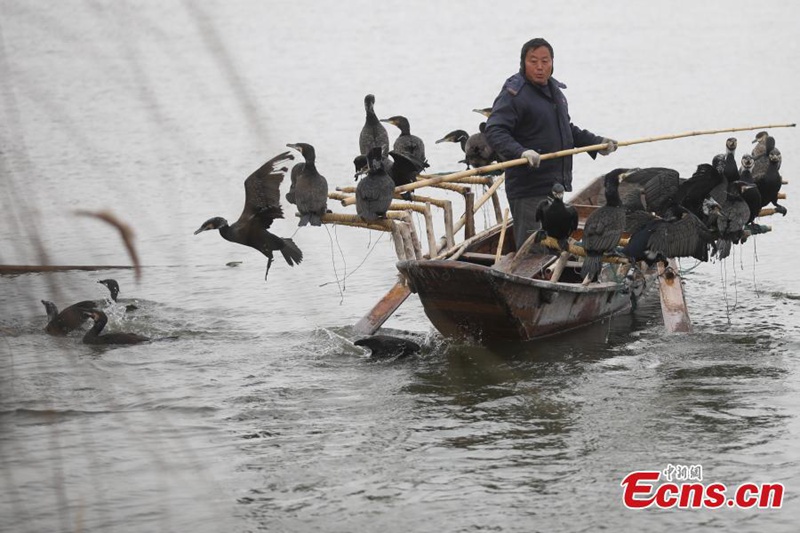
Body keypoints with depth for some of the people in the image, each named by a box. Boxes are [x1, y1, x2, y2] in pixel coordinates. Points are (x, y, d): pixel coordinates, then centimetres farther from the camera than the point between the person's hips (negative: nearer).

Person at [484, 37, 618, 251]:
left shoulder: (555, 91, 17)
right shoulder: (514, 93, -12)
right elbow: (494, 131, -24)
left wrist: (596, 142, 24)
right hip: (528, 189, -9)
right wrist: (521, 152, -38)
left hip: (556, 185, 9)